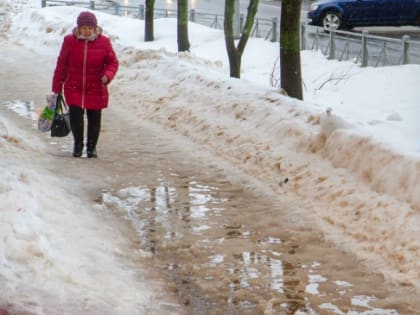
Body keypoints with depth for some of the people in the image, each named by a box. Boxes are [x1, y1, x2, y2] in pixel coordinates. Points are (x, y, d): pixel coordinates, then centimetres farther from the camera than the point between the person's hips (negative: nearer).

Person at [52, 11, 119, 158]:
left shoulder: (104, 42, -4)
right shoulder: (70, 41, -3)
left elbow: (113, 62, 3)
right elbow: (61, 64, 3)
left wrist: (107, 75, -19)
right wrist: (57, 87, 4)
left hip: (96, 89, 1)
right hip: (74, 88, 0)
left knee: (94, 118, 7)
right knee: (75, 117, -8)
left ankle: (91, 146, 29)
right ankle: (78, 144, 18)